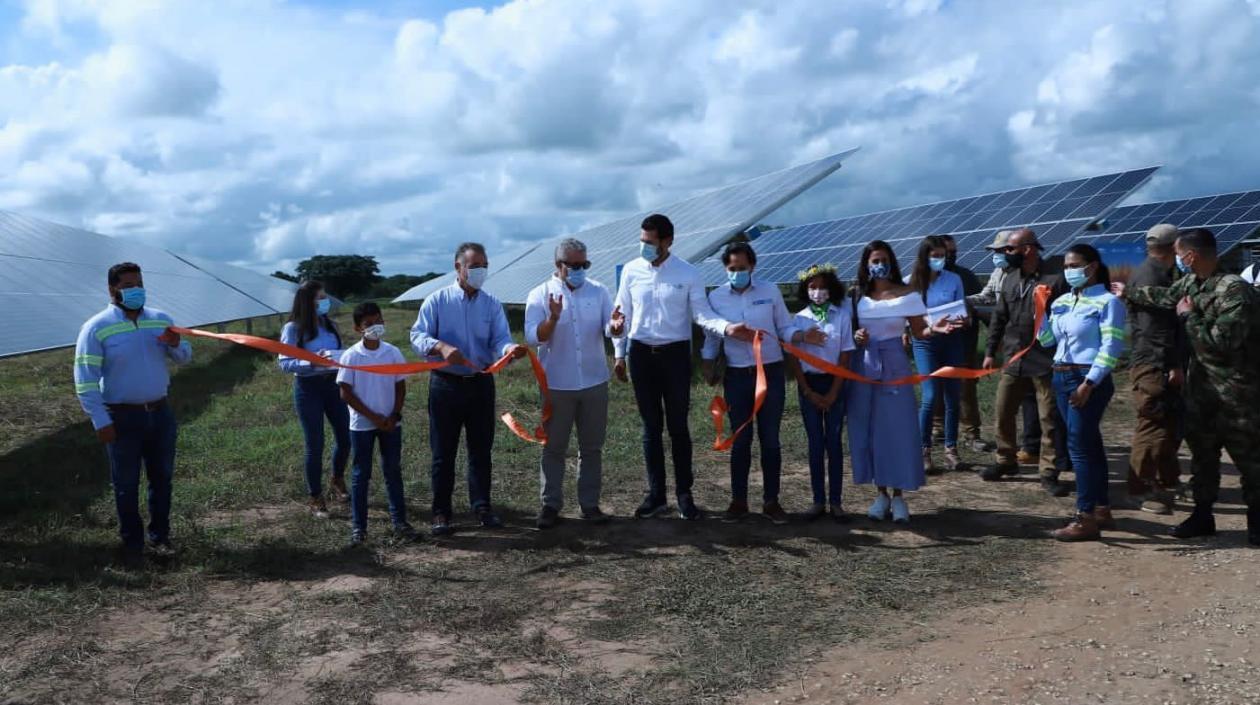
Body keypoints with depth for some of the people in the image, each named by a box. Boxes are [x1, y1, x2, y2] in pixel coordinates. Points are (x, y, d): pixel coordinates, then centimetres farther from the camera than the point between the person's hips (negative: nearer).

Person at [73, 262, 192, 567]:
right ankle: (132, 543, 20)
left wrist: (176, 345, -13)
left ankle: (160, 536, 28)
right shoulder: (96, 328, -11)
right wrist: (101, 421, -17)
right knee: (126, 484, 6)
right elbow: (85, 379, -13)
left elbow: (184, 358, 11)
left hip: (160, 412, 4)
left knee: (162, 477, 13)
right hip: (122, 417, -4)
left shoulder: (161, 320, 3)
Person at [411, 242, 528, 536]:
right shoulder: (437, 300, -2)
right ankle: (441, 513, 13)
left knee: (481, 449, 9)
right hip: (446, 384, -2)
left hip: (481, 384, 2)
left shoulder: (492, 304, 5)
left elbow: (500, 341, -5)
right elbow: (418, 336, -9)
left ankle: (482, 507, 21)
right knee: (443, 451, 4)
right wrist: (441, 347, -29)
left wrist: (510, 349, -30)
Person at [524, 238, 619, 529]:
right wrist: (553, 318, -29)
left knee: (592, 447, 9)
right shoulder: (540, 295, -4)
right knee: (554, 447, 5)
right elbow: (532, 337, -12)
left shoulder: (598, 291, 4)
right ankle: (550, 504, 14)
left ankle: (589, 503, 19)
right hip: (557, 385, -2)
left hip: (594, 382, 3)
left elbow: (609, 328, -3)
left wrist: (615, 327, -27)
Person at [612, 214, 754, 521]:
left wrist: (727, 328, -27)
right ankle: (655, 494, 18)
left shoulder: (688, 273, -7)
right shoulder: (631, 271, 0)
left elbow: (702, 314, -9)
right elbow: (622, 314, 6)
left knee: (678, 426, 5)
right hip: (641, 353, 2)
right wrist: (620, 354, 6)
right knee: (651, 426, 9)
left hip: (675, 354, -2)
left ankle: (684, 494, 16)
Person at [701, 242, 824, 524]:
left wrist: (803, 336, -16)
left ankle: (771, 501, 15)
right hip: (737, 377, 1)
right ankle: (739, 501, 17)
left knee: (770, 439, 4)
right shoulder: (716, 297, 2)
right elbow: (711, 336, 10)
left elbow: (785, 328, 2)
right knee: (740, 440, 6)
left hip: (771, 373, 0)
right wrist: (707, 364, 2)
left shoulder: (770, 291, 0)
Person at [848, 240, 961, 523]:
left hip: (894, 364, -3)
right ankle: (881, 494, 17)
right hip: (864, 365, 3)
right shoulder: (859, 296, 5)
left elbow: (918, 331, -5)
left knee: (898, 427, -1)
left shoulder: (907, 295, -3)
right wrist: (856, 337, -10)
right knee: (869, 429, 5)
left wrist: (934, 330, -25)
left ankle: (898, 496, 11)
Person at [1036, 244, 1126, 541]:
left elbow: (1111, 347, -14)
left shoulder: (1107, 302, -8)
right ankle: (1101, 510, 21)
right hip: (1061, 378, 7)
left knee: (1080, 445, -9)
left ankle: (1086, 518, -5)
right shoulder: (1062, 301, 12)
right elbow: (1046, 340, 14)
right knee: (1089, 444, 13)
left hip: (1089, 380, -7)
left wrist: (1089, 383, -20)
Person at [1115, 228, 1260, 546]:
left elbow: (1222, 342, -30)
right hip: (1202, 385, 9)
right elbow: (1166, 295, 24)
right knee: (1201, 452, 14)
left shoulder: (1234, 289, -25)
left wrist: (1189, 316, -18)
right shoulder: (1190, 282, 2)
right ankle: (1202, 515, 25)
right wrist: (1128, 293, 32)